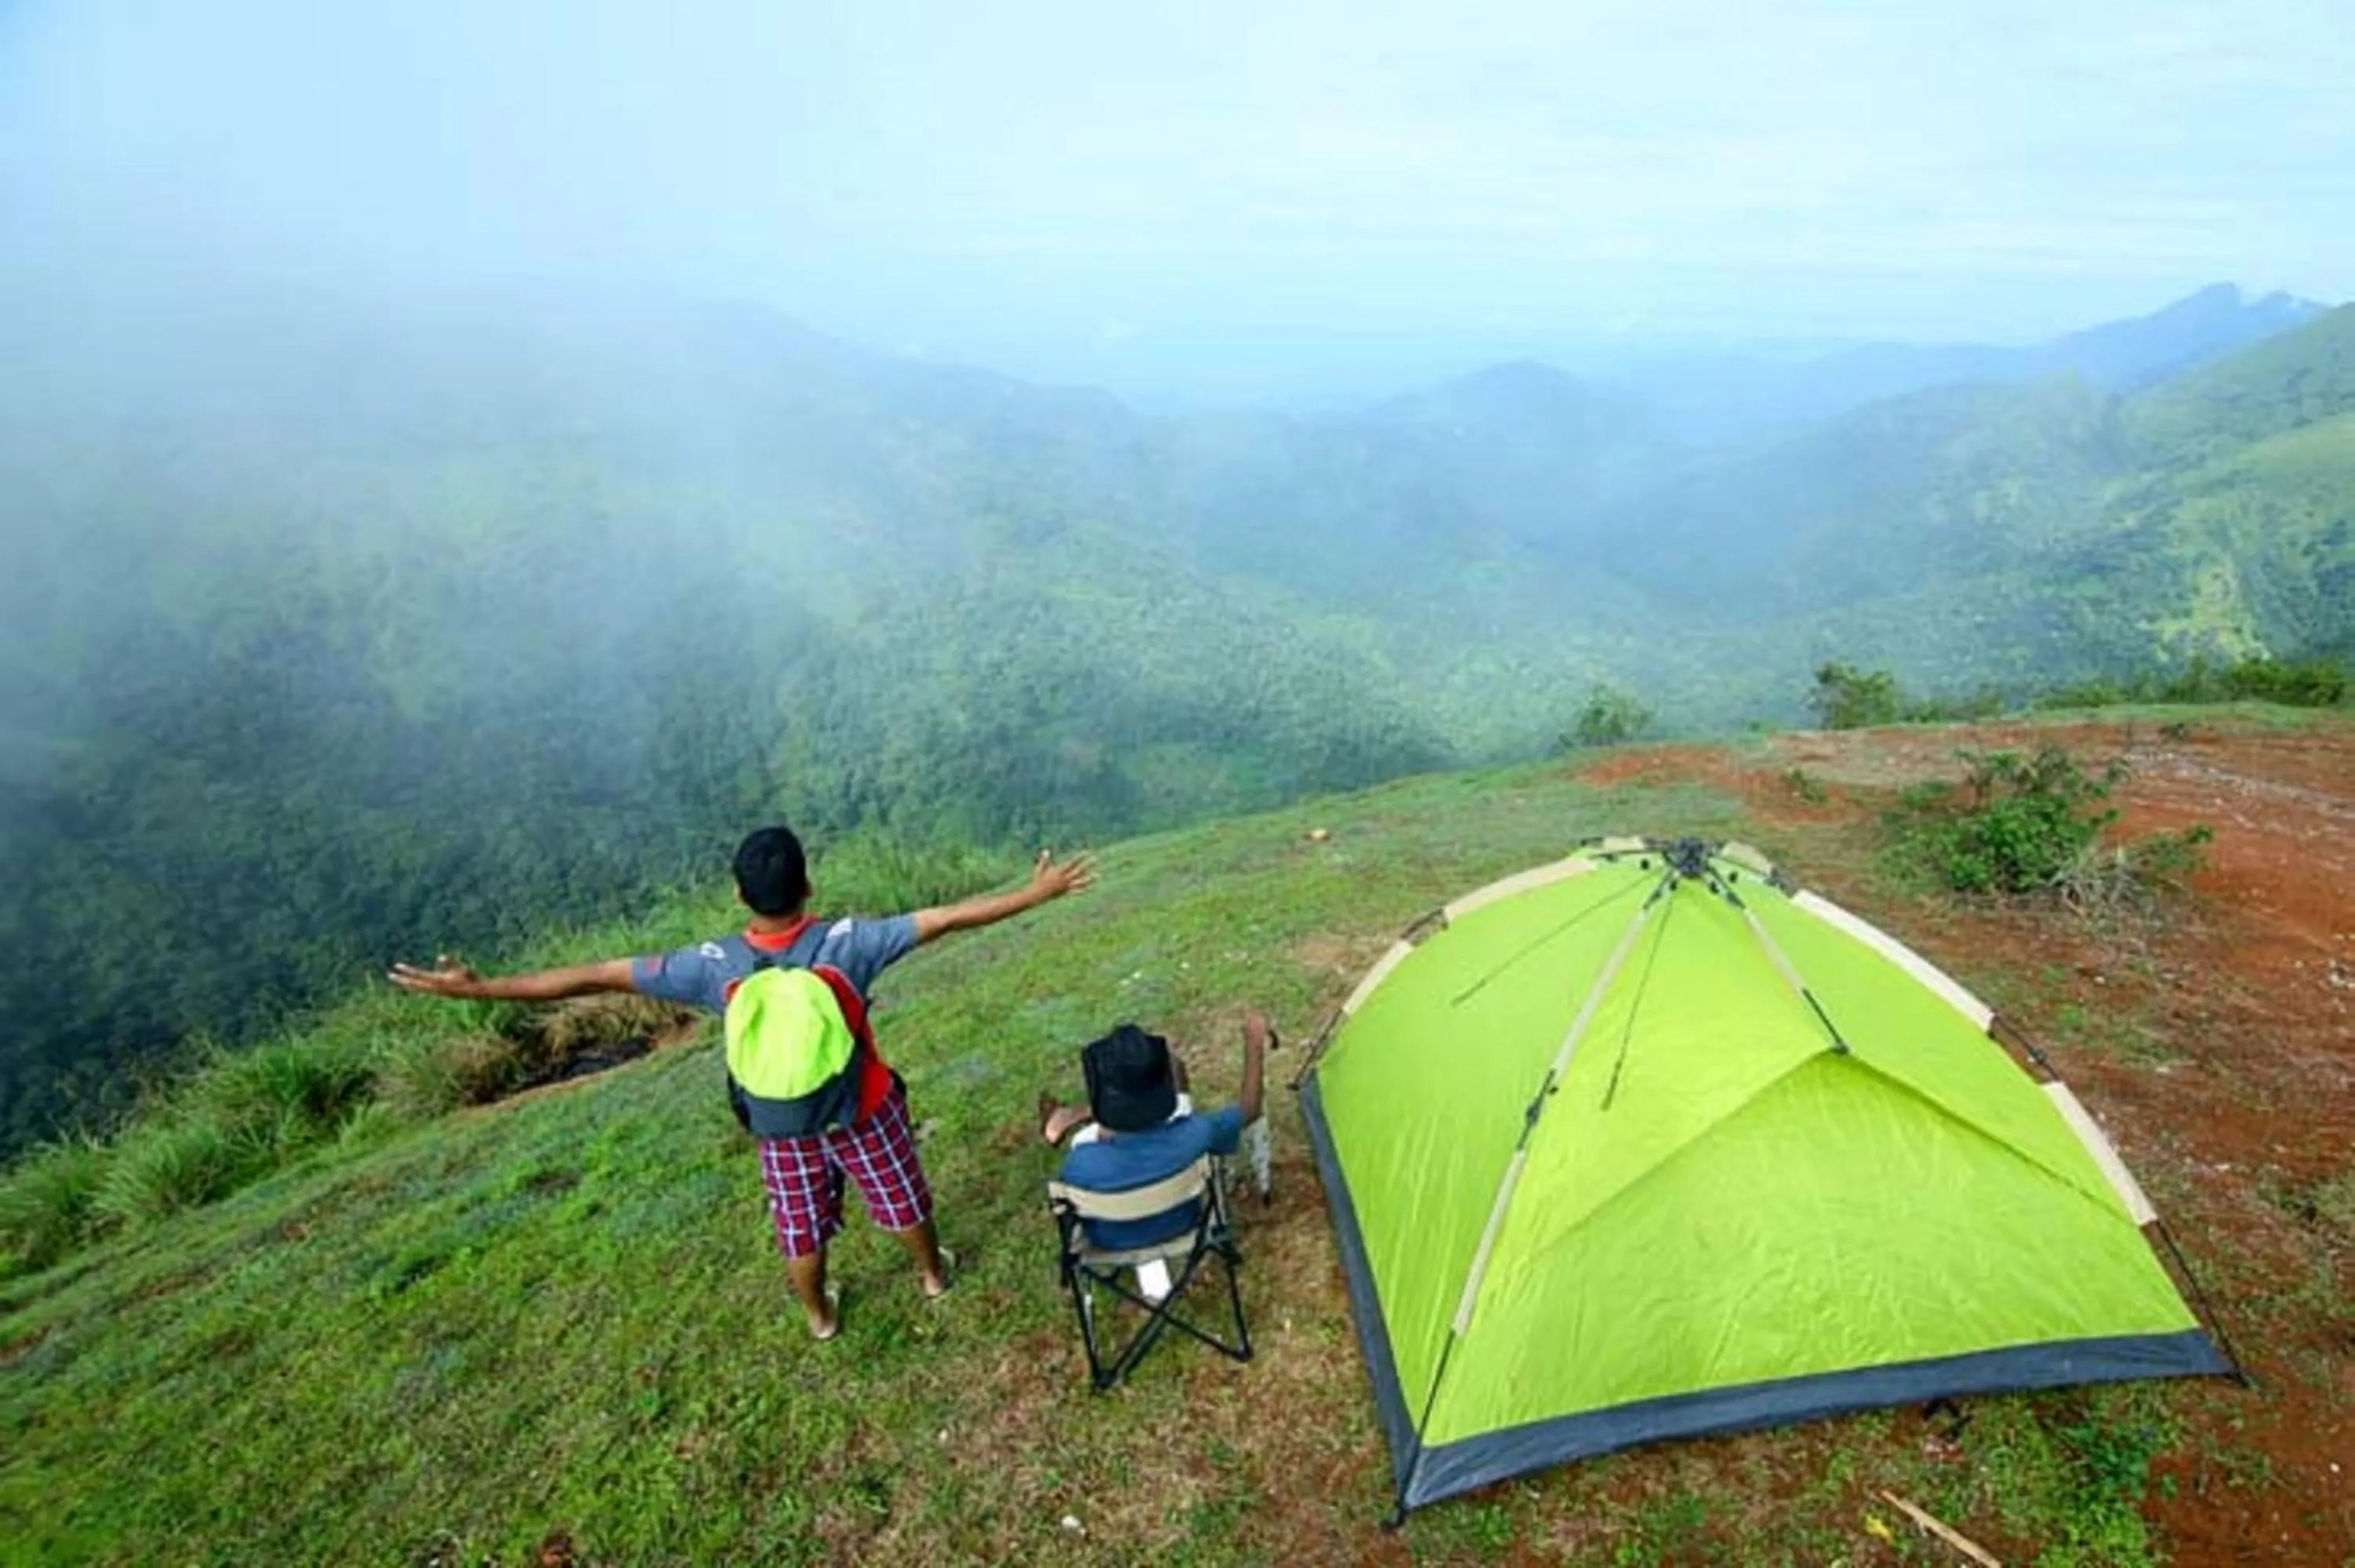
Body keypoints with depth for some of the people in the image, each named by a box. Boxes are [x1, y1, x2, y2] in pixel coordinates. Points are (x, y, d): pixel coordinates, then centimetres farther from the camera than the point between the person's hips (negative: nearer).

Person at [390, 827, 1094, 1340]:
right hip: (862, 1110, -1)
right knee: (901, 1198, 25)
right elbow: (948, 918, -29)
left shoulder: (713, 966, -25)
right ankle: (934, 1273, 50)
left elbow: (596, 976, -21)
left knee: (801, 1224, 26)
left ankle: (819, 1315, 50)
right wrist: (1035, 894, -23)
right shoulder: (847, 943, -30)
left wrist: (477, 988, -14)